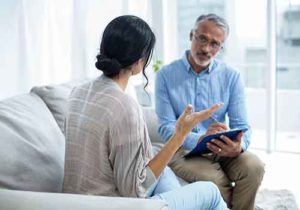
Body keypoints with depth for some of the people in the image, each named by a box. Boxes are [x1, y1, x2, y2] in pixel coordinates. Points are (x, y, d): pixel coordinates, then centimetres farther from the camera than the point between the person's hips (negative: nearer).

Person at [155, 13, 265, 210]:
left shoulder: (231, 76, 1)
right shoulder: (166, 75, -4)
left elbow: (241, 126, -3)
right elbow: (166, 127, -11)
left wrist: (238, 147, -28)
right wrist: (200, 139, -30)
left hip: (222, 150, 3)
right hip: (183, 150, -2)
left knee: (254, 166, -26)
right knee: (215, 179, -31)